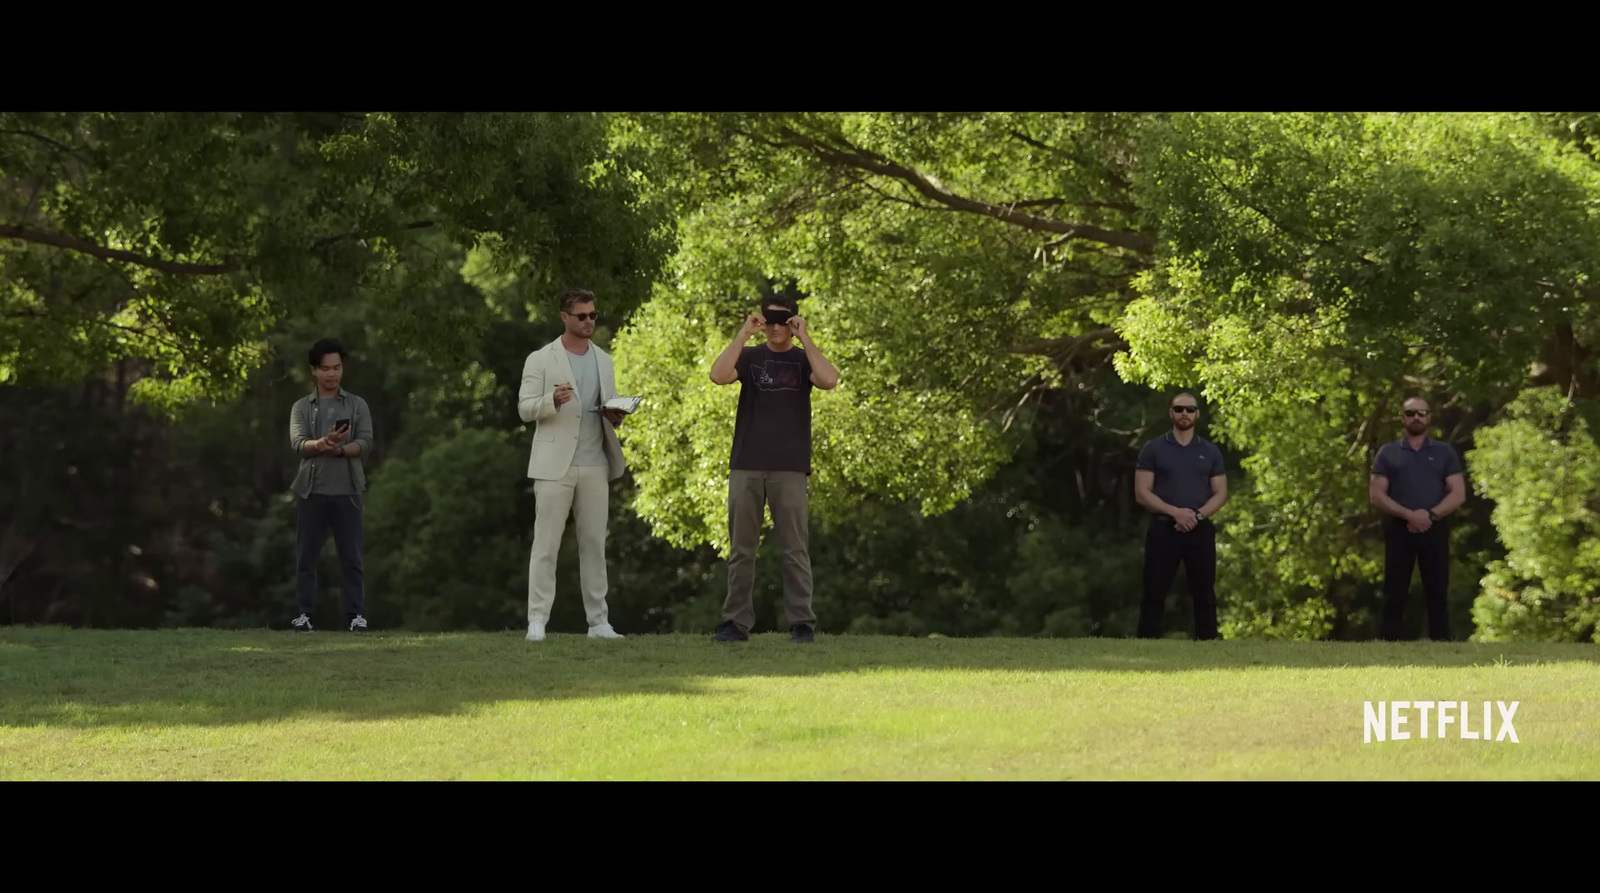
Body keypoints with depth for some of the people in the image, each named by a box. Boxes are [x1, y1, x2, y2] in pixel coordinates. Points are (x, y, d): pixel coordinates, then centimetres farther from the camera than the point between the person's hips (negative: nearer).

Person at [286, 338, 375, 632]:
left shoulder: (357, 405, 10)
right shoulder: (301, 407, 9)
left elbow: (365, 443, -1)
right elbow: (298, 444, -7)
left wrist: (340, 449, -21)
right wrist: (324, 443, -27)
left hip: (346, 491, 0)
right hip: (311, 490, 0)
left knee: (351, 556, -2)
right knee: (306, 556, 1)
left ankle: (355, 614, -1)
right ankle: (305, 614, 5)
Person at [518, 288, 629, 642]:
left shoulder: (603, 361, 15)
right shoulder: (540, 360, 0)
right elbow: (525, 408, -4)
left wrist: (615, 416, -3)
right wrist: (553, 400, -24)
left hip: (595, 466, 5)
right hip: (555, 465, -4)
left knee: (594, 544, 5)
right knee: (546, 544, -6)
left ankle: (598, 621, 7)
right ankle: (537, 621, -6)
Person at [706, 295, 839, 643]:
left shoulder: (803, 359, 7)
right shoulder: (749, 356, 9)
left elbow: (829, 380, -14)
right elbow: (719, 375, -10)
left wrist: (805, 338, -10)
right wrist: (743, 334, -10)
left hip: (790, 470, -2)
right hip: (746, 467, 2)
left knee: (795, 550, -2)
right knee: (741, 550, 4)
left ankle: (802, 623, 0)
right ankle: (736, 622, 8)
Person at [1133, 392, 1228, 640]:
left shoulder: (1210, 452, 10)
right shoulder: (1153, 450, 3)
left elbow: (1220, 494, 7)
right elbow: (1142, 493, -3)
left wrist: (1198, 515, -12)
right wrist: (1175, 512, -15)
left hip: (1200, 531, 2)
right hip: (1163, 529, -2)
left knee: (1204, 596, 3)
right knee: (1154, 596, -3)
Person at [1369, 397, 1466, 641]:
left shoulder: (1444, 453, 9)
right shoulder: (1388, 453, 7)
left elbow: (1458, 494, 2)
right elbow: (1376, 496, -1)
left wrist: (1431, 515, -14)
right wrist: (1409, 515, -15)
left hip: (1434, 530, 0)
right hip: (1399, 530, 0)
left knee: (1437, 595, 0)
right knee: (1394, 597, -1)